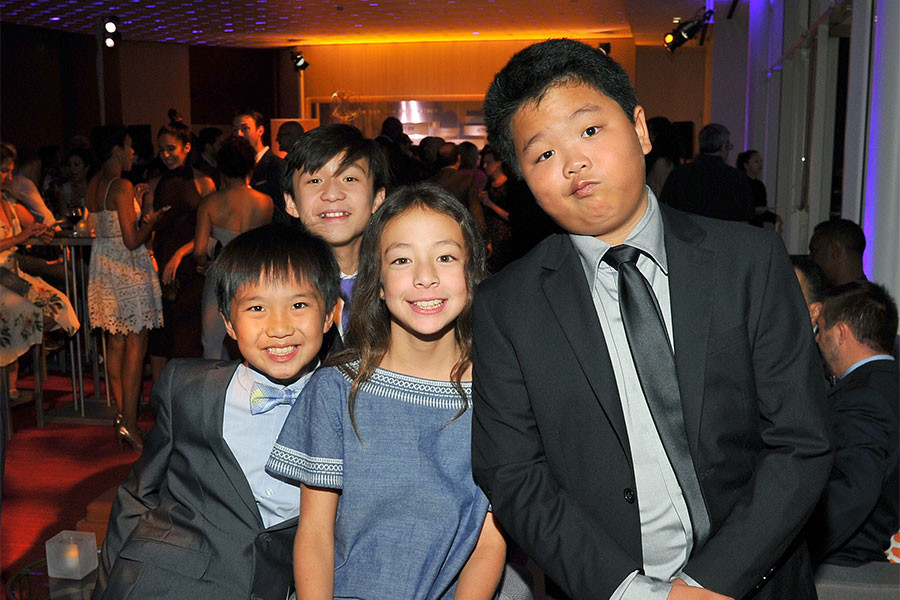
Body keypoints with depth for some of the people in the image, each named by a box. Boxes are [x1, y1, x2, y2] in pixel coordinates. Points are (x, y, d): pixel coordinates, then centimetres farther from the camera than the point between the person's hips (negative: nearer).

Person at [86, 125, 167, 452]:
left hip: (103, 265, 9)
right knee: (135, 345, -3)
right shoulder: (122, 186, -17)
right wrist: (151, 222, -3)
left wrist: (139, 216, 15)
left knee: (115, 343, 14)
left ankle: (121, 414, 23)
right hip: (128, 269, -9)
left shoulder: (92, 185, 8)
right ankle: (129, 423, -2)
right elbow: (132, 241, -20)